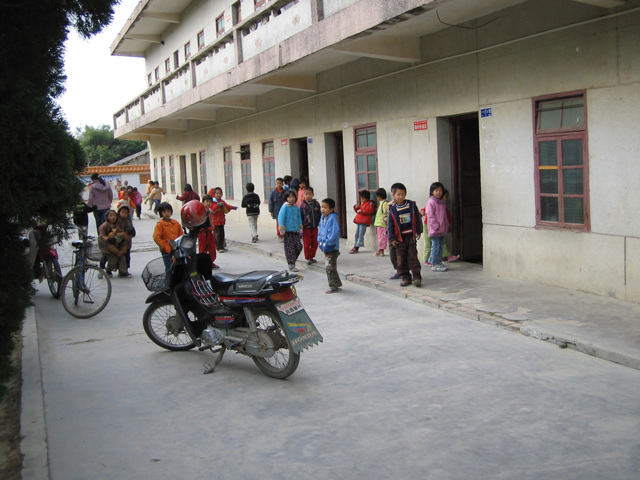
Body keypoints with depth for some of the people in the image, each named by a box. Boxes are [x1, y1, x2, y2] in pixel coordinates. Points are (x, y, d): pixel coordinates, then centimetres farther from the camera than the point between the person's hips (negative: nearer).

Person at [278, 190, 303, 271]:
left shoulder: (296, 207, 9)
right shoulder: (285, 207, -8)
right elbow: (281, 218, -10)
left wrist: (300, 228, 14)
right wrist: (282, 230, -13)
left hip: (295, 231, 5)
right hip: (288, 231, -5)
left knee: (299, 246, 0)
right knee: (290, 248, -4)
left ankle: (292, 260, 19)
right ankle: (291, 265, 2)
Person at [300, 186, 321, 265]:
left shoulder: (316, 204, 2)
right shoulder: (303, 205, -6)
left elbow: (319, 215, 10)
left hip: (314, 227, 3)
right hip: (306, 227, -3)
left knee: (315, 243, 7)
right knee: (307, 243, 0)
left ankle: (312, 256, 20)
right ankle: (308, 258, 9)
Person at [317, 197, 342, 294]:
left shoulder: (332, 218, -17)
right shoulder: (322, 218, 10)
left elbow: (334, 233, -23)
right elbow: (320, 230, 18)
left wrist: (327, 244, -20)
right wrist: (320, 241, 5)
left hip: (332, 248, -9)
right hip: (326, 248, 9)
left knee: (330, 267, -6)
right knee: (328, 267, 16)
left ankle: (334, 287, 3)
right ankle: (337, 284, 28)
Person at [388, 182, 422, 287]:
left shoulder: (412, 205, 0)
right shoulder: (393, 210, 0)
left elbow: (417, 218, 7)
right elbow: (391, 225, 2)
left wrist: (419, 231, 6)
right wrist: (392, 238, -2)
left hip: (411, 236, -1)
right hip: (400, 238, 1)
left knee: (412, 257, -3)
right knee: (401, 259, 4)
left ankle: (417, 277, 1)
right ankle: (405, 277, 13)